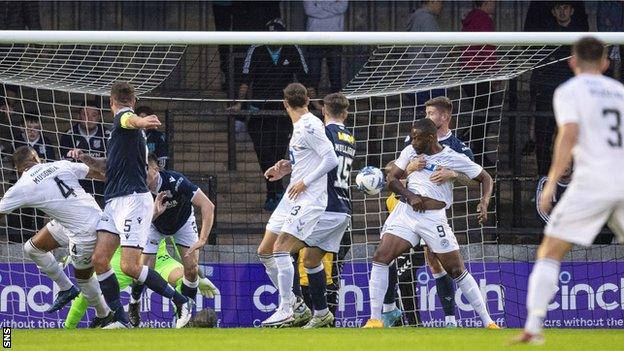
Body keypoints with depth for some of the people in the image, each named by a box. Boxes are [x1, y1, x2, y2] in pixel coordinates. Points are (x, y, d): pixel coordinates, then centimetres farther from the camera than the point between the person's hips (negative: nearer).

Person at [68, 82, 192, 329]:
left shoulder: (122, 116, -6)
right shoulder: (120, 125, 23)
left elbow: (129, 119, -34)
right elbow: (109, 166, 32)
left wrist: (141, 122, -58)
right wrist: (84, 158, 14)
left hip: (133, 199, -9)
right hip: (114, 202, 9)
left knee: (130, 266, -14)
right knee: (99, 259, -2)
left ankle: (181, 301, 0)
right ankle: (120, 320, 0)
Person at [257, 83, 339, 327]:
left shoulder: (309, 126, -14)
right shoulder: (300, 126, 15)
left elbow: (331, 159, -20)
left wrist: (304, 182, -18)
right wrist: (285, 170, 19)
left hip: (309, 198, -10)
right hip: (293, 197, 10)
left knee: (280, 250, -17)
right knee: (265, 252, 9)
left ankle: (286, 311, -13)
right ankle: (291, 300, 21)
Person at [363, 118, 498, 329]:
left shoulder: (454, 159, -2)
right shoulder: (410, 152, 7)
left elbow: (485, 179, 4)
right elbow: (392, 179, 8)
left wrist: (484, 203, -15)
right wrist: (410, 196, -10)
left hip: (434, 218, -3)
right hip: (406, 212, 3)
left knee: (457, 271, -2)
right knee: (380, 257, -14)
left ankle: (487, 322, 8)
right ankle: (375, 320, -9)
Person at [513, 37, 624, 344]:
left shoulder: (569, 91, 3)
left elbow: (569, 134, -12)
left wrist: (551, 183, -11)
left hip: (593, 181, -4)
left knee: (550, 253, 3)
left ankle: (534, 326, -9)